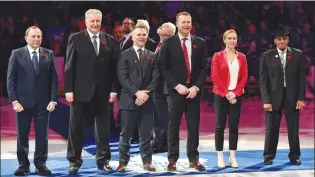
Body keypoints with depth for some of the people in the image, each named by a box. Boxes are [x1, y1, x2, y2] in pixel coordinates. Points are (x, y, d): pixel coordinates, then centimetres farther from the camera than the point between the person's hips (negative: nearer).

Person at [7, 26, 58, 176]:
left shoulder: (49, 54, 6)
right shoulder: (16, 54, 2)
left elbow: (54, 79, 5)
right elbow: (11, 79, 0)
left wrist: (53, 100, -4)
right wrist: (14, 101, -8)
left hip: (43, 103, 1)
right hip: (23, 102, -1)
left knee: (42, 135, 2)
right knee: (22, 135, 5)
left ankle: (40, 164, 11)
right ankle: (23, 165, 15)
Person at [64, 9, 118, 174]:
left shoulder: (109, 40, 7)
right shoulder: (75, 38, 1)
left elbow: (113, 67, 5)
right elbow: (69, 66, -2)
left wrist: (113, 89, -1)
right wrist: (69, 89, -9)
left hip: (102, 91, 2)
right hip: (81, 90, -2)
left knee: (103, 127, 7)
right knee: (76, 127, 3)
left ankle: (103, 160, 16)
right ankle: (74, 161, 13)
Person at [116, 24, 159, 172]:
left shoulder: (152, 56, 14)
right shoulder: (124, 55, 4)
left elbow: (155, 78, 5)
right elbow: (122, 77, -5)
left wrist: (146, 93, -11)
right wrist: (136, 92, -15)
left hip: (147, 100, 2)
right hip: (129, 100, -2)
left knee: (146, 134, 4)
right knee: (126, 134, 1)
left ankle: (147, 161, 11)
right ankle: (123, 161, 9)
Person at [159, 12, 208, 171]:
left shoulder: (200, 43, 8)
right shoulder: (168, 43, 1)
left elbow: (204, 67, 6)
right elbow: (163, 68, -2)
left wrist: (196, 87, -7)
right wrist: (177, 86, -11)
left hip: (194, 91, 2)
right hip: (175, 91, -2)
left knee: (193, 126, 4)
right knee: (173, 126, 2)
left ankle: (193, 159, 11)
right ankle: (172, 160, 8)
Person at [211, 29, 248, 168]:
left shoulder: (241, 57, 8)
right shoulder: (218, 56, 0)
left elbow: (244, 77, 4)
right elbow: (215, 77, -6)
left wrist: (235, 92, -9)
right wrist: (226, 93, -13)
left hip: (236, 96, 2)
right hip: (221, 95, -2)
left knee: (234, 126, 3)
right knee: (220, 126, 0)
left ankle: (232, 157, 8)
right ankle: (220, 157, 4)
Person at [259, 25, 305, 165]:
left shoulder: (297, 55, 4)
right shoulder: (267, 56, 1)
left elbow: (301, 78, 4)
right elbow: (263, 80, -1)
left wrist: (301, 98, -3)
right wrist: (266, 100, -9)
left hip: (292, 97, 1)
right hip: (274, 97, -1)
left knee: (293, 128, 5)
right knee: (271, 129, 4)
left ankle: (294, 156, 15)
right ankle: (269, 156, 15)